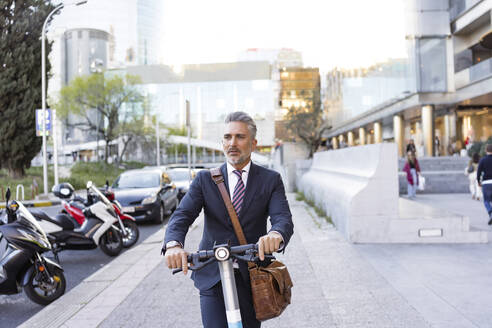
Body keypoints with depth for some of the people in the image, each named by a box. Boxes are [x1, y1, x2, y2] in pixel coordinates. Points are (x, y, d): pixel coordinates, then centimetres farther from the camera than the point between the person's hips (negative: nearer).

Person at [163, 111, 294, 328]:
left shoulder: (270, 180, 2)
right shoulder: (205, 179, 4)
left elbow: (283, 218, -12)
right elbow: (182, 215, -9)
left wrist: (276, 235, -37)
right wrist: (173, 245, -31)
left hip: (252, 278, 1)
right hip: (213, 278, 0)